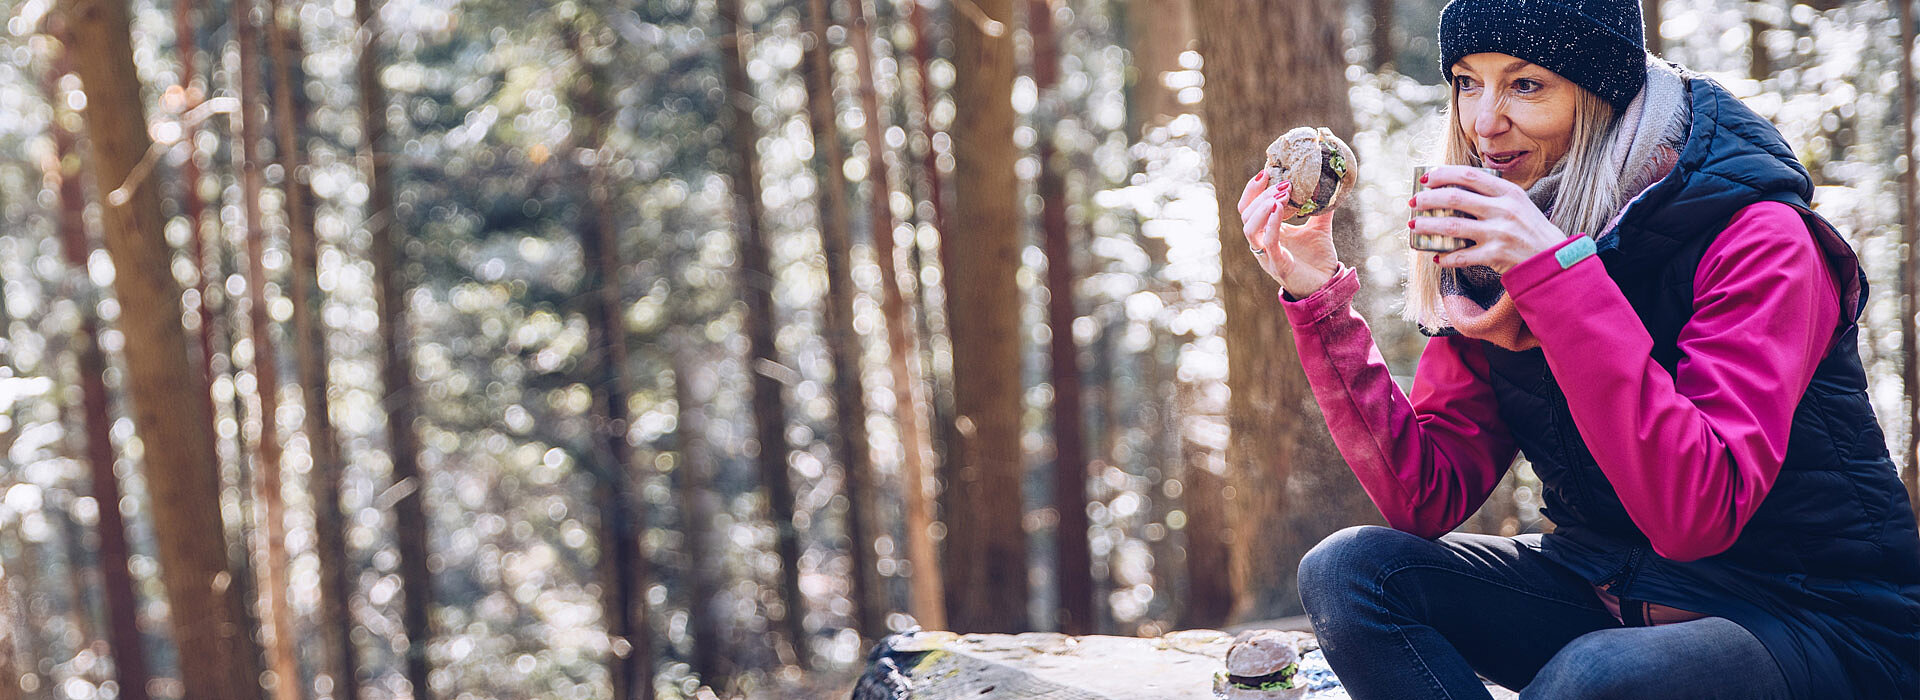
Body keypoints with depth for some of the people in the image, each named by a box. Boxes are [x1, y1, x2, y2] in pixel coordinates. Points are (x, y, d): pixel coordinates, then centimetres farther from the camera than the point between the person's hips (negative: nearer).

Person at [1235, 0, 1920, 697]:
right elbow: (1429, 500, -5)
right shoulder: (1481, 247, 1)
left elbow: (1697, 515, -31)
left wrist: (1557, 270, -35)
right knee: (1347, 570, -12)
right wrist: (1320, 298, -14)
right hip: (1607, 596, 7)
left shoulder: (1755, 239, -18)